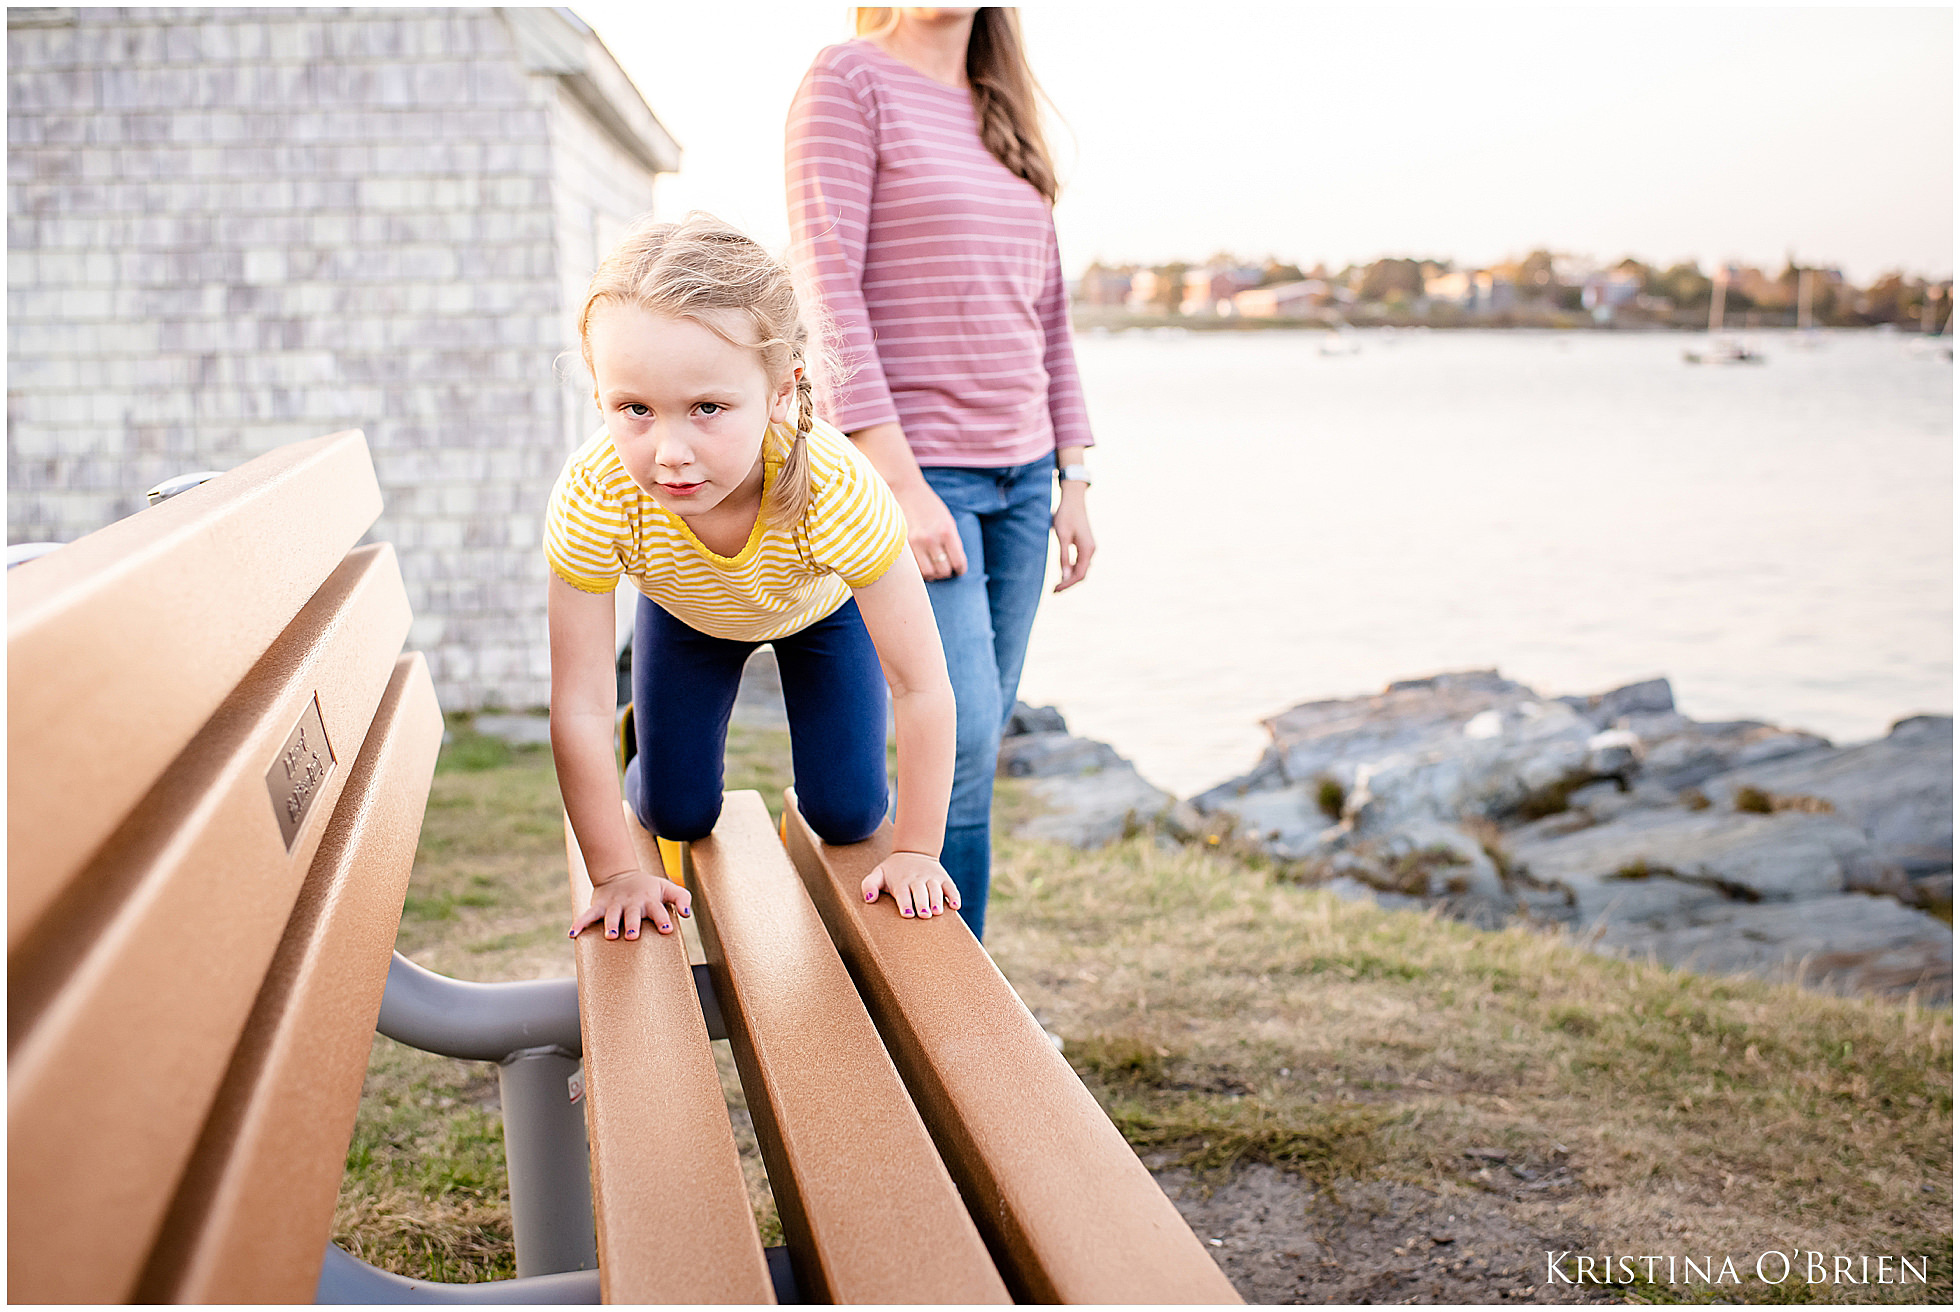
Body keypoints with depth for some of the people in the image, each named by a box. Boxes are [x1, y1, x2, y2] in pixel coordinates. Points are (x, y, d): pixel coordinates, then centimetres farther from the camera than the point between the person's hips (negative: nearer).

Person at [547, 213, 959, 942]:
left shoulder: (838, 488, -46)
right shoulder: (592, 497, -41)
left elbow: (922, 690, -34)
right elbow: (579, 710, -31)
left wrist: (915, 852, -27)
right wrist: (615, 872, -26)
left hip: (823, 605, -1)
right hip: (684, 610, 1)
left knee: (847, 814, -4)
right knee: (677, 813, -1)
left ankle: (815, 820, 31)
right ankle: (650, 753, 33)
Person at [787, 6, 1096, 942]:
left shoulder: (1004, 115, 17)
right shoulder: (849, 80, -3)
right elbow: (826, 287, -13)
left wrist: (1073, 478, 13)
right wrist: (899, 478, -19)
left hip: (1020, 478, 7)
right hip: (913, 472, -7)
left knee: (977, 749, 8)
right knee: (961, 741, -11)